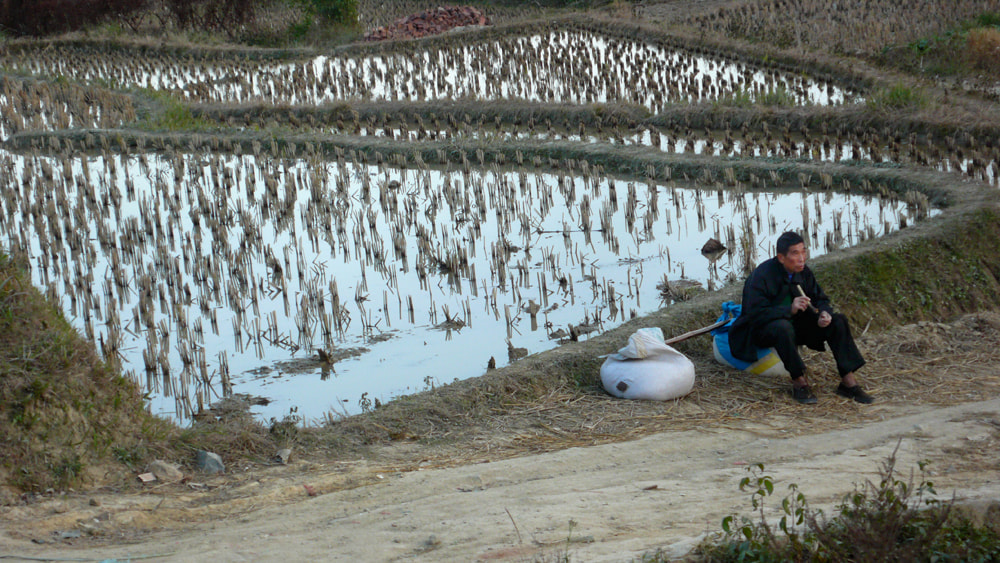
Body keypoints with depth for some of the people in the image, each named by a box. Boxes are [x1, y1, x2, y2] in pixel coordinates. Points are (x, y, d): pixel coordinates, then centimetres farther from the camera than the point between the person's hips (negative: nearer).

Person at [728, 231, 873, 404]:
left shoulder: (803, 272, -1)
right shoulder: (761, 276, -22)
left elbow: (820, 299, 8)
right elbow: (755, 314, -27)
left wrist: (824, 313, -18)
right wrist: (790, 310, -37)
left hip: (795, 325, 7)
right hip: (762, 330, -7)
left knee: (837, 321, -9)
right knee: (783, 328, -41)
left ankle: (848, 381, -10)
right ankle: (798, 382, -26)